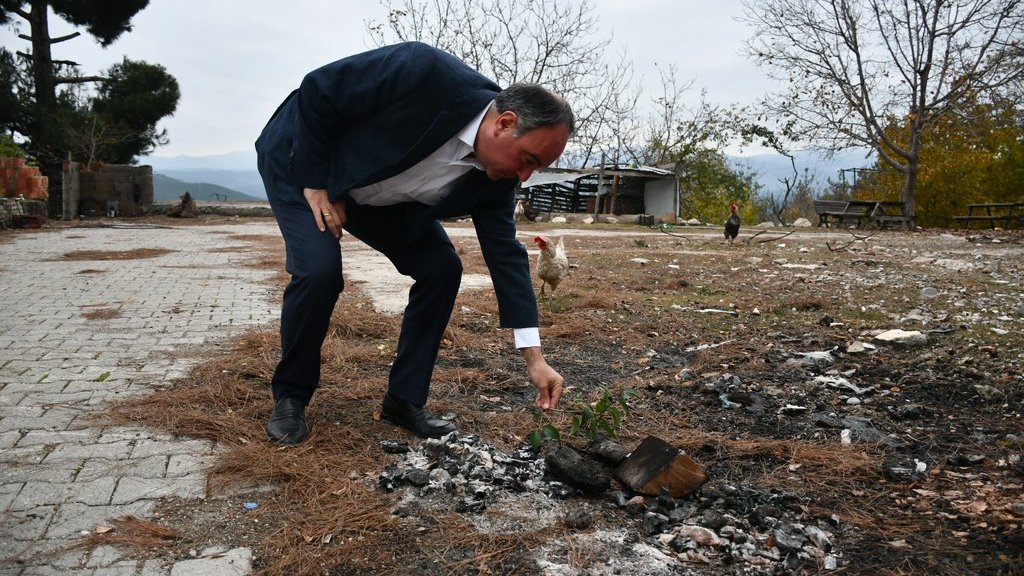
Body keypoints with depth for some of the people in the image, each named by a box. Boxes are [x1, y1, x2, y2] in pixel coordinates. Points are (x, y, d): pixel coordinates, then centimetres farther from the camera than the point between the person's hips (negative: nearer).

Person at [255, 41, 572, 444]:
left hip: (375, 196, 5)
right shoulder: (425, 72, -36)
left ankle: (405, 399, 5)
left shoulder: (495, 177, -17)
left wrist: (534, 357, -15)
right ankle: (290, 396, 1)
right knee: (320, 270, -25)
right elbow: (317, 89, -26)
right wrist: (316, 182, -21)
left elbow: (505, 252, -12)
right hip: (300, 160, -5)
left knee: (442, 268, -8)